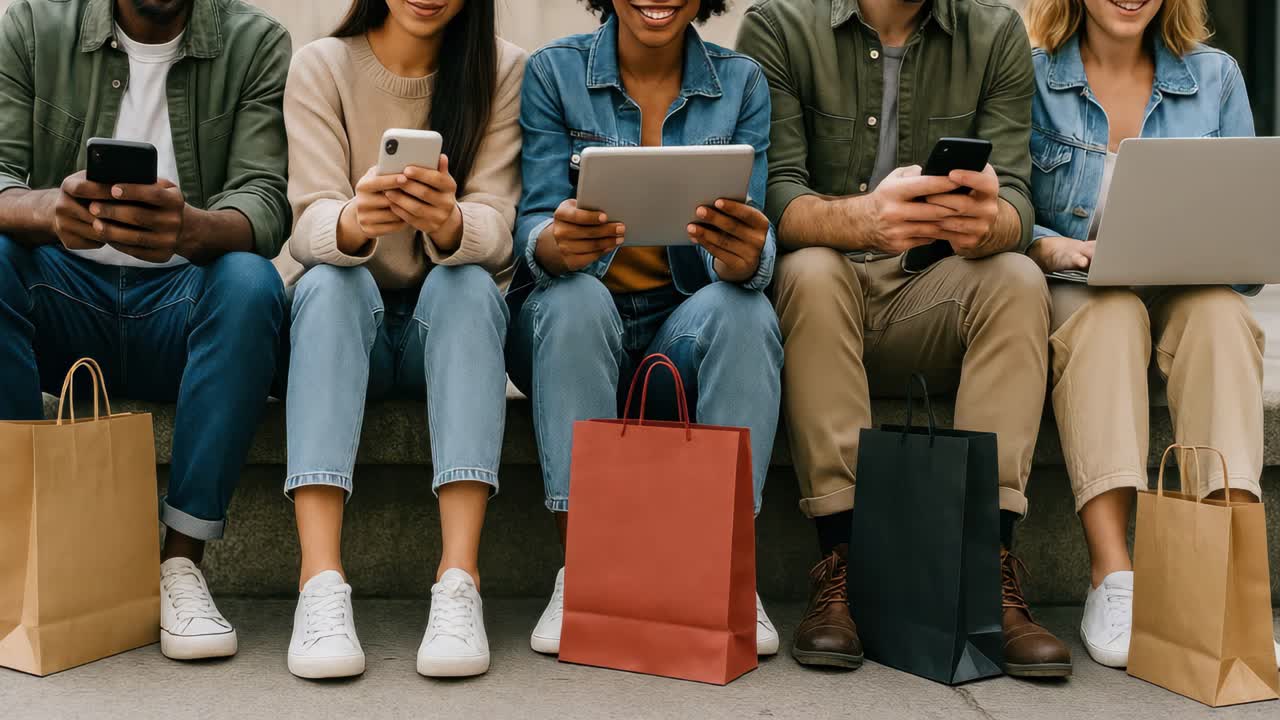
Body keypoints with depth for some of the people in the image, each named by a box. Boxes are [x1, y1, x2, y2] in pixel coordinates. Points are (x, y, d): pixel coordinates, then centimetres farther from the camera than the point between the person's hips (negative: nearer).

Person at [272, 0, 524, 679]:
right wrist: (354, 223, -41)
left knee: (467, 283, -31)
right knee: (331, 281, -31)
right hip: (342, 317, 0)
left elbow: (496, 228, -15)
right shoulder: (321, 67, -5)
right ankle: (320, 583, -42)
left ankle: (459, 581, -42)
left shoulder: (502, 71, -4)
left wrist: (449, 223, -40)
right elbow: (312, 222, -17)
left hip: (451, 319, 0)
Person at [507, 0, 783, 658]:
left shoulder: (740, 83, 2)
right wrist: (558, 244, -37)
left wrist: (743, 254, -35)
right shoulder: (554, 73, -2)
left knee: (744, 309, -30)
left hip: (686, 329, 1)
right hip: (570, 329, -1)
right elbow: (533, 229, -11)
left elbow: (749, 250, -9)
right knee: (575, 298, -33)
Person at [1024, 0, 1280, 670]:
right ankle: (1111, 577, -43)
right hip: (1068, 296, -2)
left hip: (1188, 294, 2)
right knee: (1108, 312, -36)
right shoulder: (1031, 77, 3)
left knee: (1221, 311, -32)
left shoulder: (1216, 76, 10)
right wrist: (1052, 247, -22)